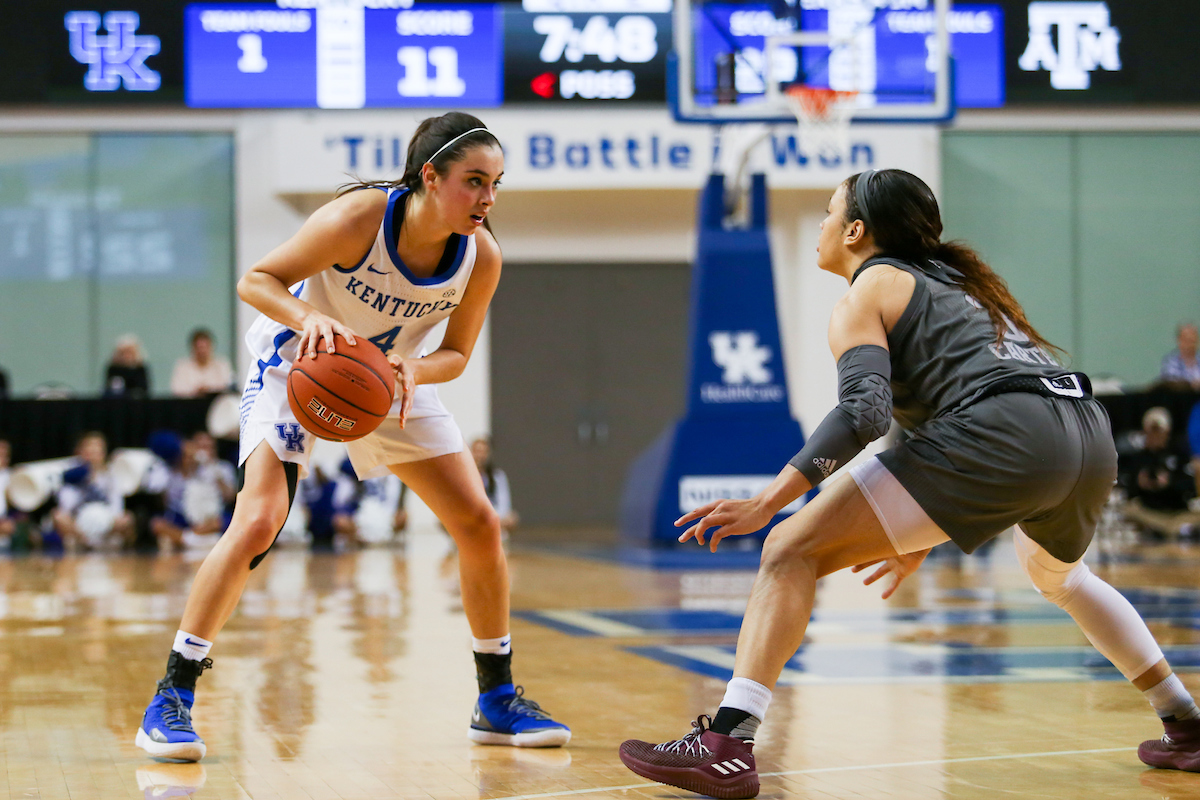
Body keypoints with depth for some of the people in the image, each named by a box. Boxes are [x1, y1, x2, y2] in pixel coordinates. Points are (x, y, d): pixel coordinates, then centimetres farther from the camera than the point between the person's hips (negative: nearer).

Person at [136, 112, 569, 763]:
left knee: (480, 525, -2)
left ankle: (497, 703, 14)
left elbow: (455, 354, -5)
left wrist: (414, 369, -28)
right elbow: (256, 280, -22)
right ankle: (172, 698, -12)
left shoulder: (481, 257, -19)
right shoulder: (358, 219, -31)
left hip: (395, 376, 5)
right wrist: (308, 318, -42)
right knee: (257, 522, -23)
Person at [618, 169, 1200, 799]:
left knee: (791, 551, -6)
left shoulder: (866, 294, 9)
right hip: (1090, 432, 8)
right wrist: (923, 538, 38)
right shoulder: (957, 277, 33)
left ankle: (729, 746, -22)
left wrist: (766, 503, -14)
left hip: (1006, 435, -8)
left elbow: (864, 411, -9)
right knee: (1058, 576, 40)